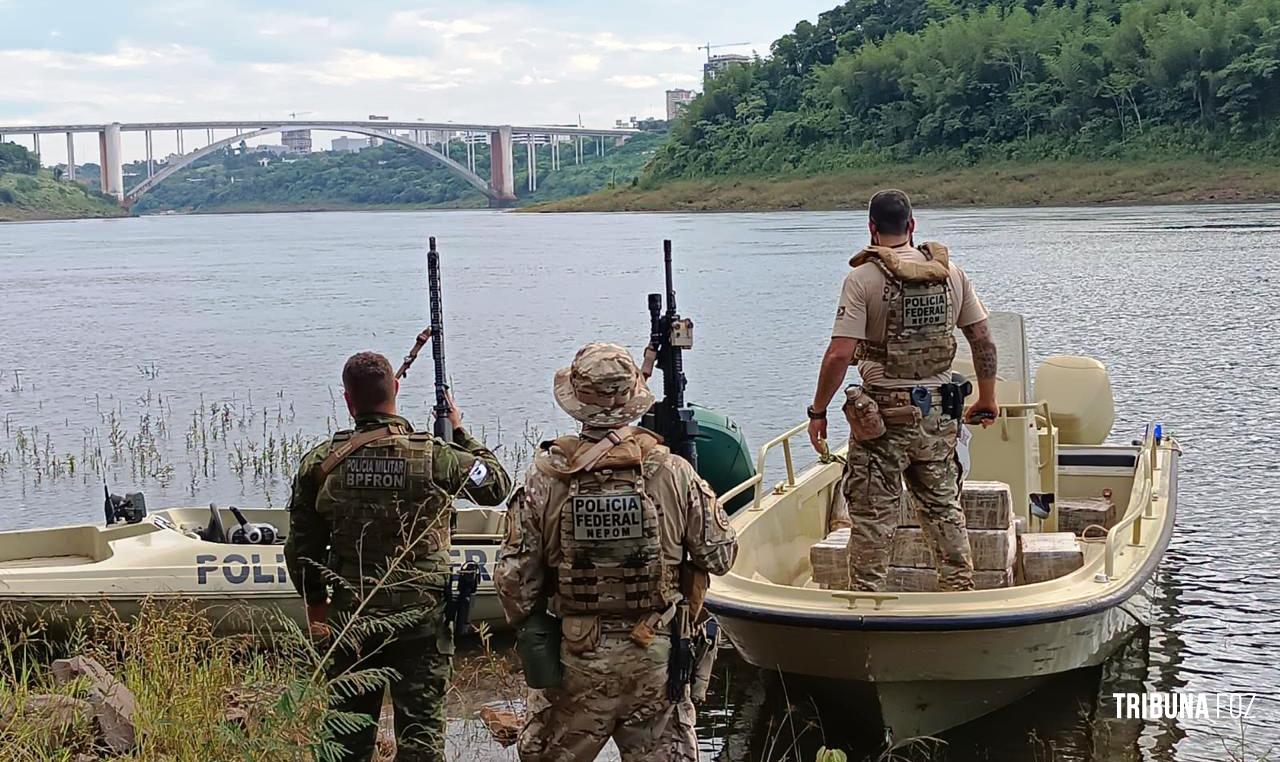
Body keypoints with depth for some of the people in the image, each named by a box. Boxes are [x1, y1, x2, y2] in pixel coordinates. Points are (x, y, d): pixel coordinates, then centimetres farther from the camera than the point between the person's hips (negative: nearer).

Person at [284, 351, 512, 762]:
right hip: (421, 618, -2)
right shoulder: (434, 457, -12)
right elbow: (498, 484, 5)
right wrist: (459, 431, 16)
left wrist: (316, 603, 18)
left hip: (350, 618, 2)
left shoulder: (319, 463, -4)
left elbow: (301, 547, 2)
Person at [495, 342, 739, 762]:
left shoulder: (545, 478, -12)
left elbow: (515, 575, -7)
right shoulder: (674, 473, -12)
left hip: (573, 653, 0)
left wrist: (526, 624, 13)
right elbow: (720, 556, -5)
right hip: (656, 654, 0)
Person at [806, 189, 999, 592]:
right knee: (944, 508, 16)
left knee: (873, 518, 4)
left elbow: (839, 354, -16)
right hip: (937, 412, 4)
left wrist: (818, 411, -5)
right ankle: (961, 590, 22)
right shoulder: (950, 271, 3)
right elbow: (984, 340, 7)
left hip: (882, 415, -4)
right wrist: (987, 400, 20)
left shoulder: (863, 278, -11)